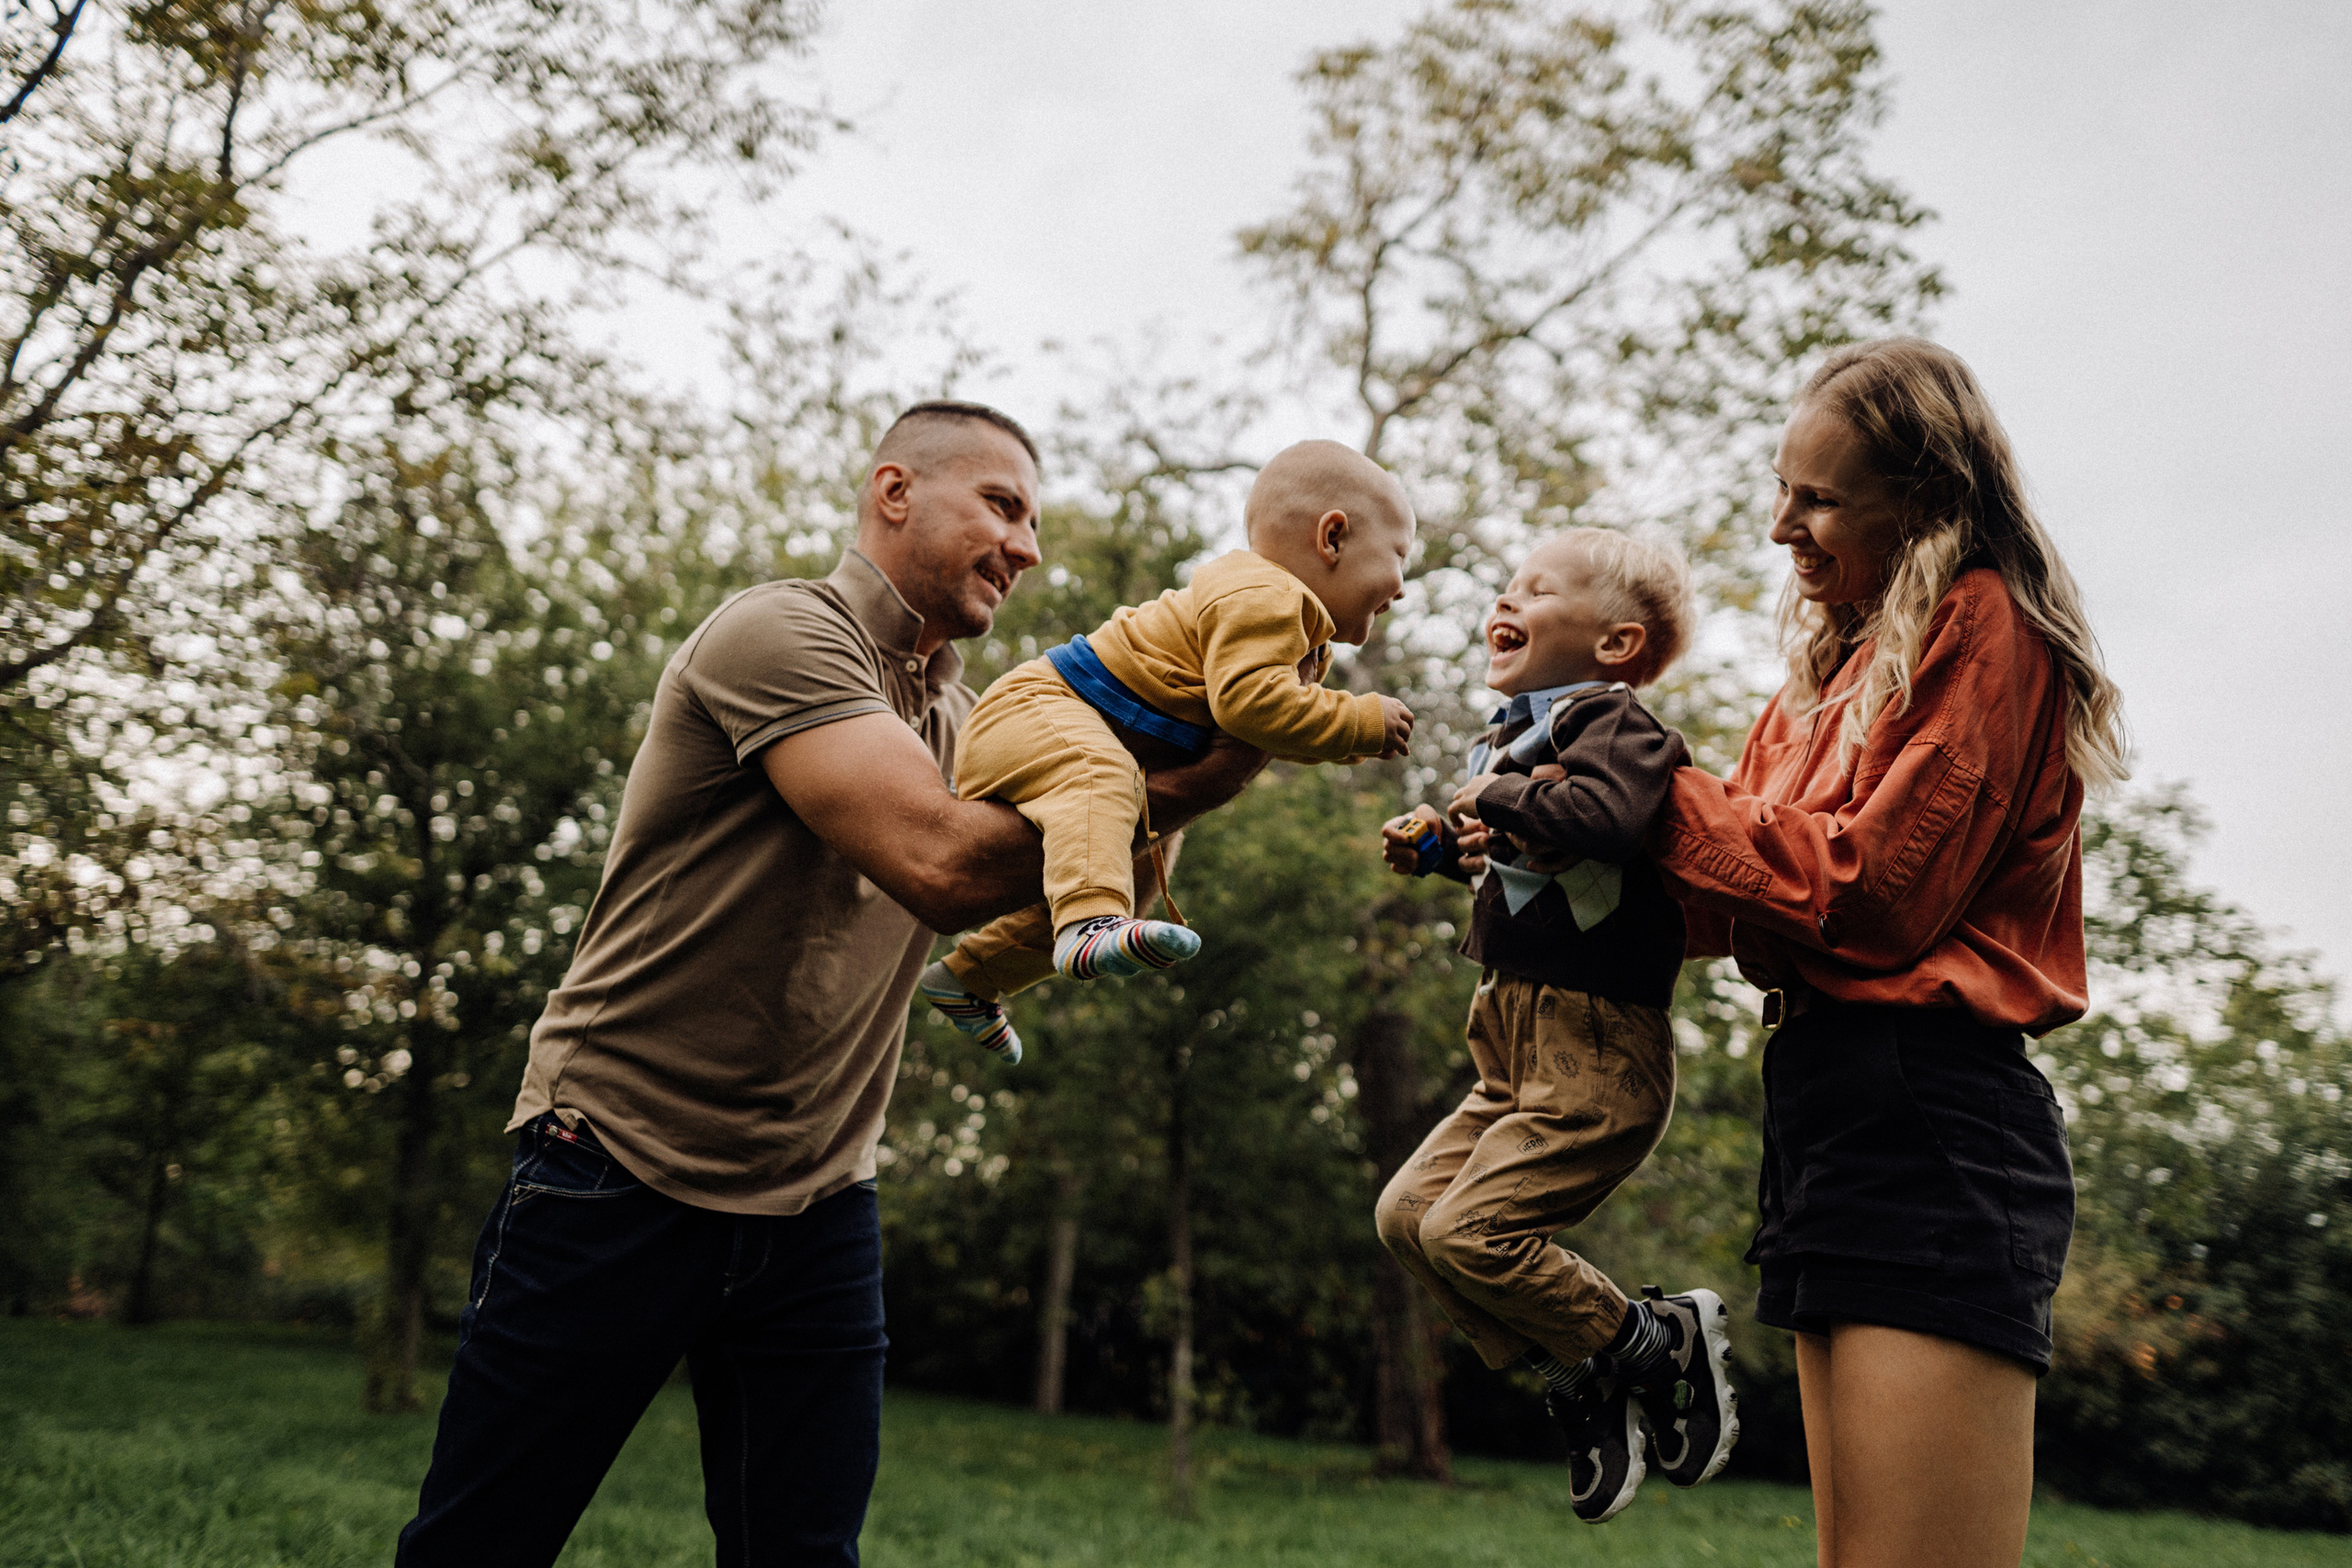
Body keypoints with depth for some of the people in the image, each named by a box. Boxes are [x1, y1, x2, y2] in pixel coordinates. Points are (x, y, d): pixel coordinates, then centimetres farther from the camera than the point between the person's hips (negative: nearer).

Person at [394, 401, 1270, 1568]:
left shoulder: (961, 719, 12)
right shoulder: (783, 633, -15)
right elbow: (941, 865, -27)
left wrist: (1186, 783, -11)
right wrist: (1149, 793, -17)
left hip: (817, 1205, 7)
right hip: (620, 1172, -6)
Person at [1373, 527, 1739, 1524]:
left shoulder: (1609, 721, -12)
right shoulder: (1520, 737, 17)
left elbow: (1604, 816, -36)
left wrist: (1498, 793, -20)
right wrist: (1444, 846, 16)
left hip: (1596, 1053, -10)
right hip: (1519, 1055, 10)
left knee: (1473, 1229, -18)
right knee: (1408, 1211, 5)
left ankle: (1662, 1343, 4)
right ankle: (1578, 1382, 14)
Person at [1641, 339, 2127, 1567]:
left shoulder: (1981, 624, -5)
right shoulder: (1842, 665, 23)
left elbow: (1876, 888, -13)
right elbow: (1740, 900, 18)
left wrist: (1668, 801, -8)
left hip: (1925, 1128, -10)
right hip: (1827, 1111, 10)